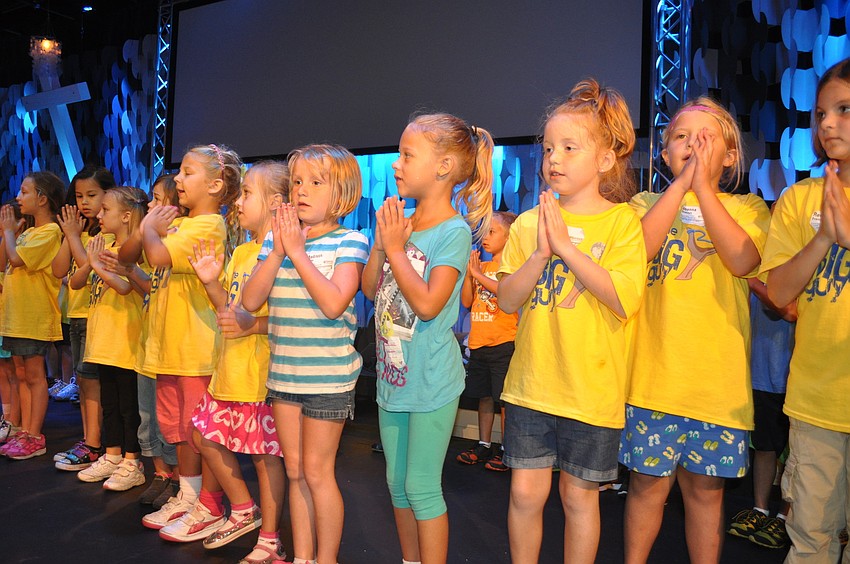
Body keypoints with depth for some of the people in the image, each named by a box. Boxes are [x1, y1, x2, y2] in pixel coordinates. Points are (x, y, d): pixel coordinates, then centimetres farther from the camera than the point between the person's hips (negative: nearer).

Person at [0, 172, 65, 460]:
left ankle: (35, 438, 6)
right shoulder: (27, 232, 15)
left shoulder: (49, 232, -12)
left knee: (34, 375, -2)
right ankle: (24, 432, 21)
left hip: (35, 316, -9)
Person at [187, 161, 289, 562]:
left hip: (263, 373, -9)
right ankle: (244, 511, 35)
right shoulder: (240, 252, 14)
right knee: (205, 435, 17)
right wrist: (211, 282, 4)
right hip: (230, 369, 9)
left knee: (265, 454, 3)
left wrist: (253, 324, -27)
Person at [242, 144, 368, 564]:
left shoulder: (349, 241, -8)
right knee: (295, 471, 15)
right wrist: (278, 252, -11)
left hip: (328, 374, -5)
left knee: (316, 470, 3)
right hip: (283, 371, 5)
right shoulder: (276, 239, 7)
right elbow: (251, 301, -1)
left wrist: (298, 252, -17)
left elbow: (334, 304, -21)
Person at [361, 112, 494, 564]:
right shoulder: (401, 222, 5)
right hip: (393, 375, 8)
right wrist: (380, 242, -5)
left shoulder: (454, 231, -15)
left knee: (421, 487, 4)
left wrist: (395, 248, -18)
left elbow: (428, 304, -25)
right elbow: (371, 289, 8)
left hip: (430, 382, -7)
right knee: (397, 483, 19)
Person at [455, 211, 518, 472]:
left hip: (503, 343, -6)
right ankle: (484, 445, 26)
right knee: (484, 396, 15)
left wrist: (478, 274, -19)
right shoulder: (481, 266, 12)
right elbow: (466, 301, 9)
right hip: (478, 342, 7)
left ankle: (506, 449, 12)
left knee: (504, 398, 0)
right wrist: (469, 272, -3)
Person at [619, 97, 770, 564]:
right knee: (648, 481, 9)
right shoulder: (647, 203, 8)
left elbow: (742, 261, -15)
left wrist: (703, 185, -14)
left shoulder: (747, 207, 7)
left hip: (717, 378, 0)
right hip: (653, 372, 0)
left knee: (705, 487, 12)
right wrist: (680, 184, -13)